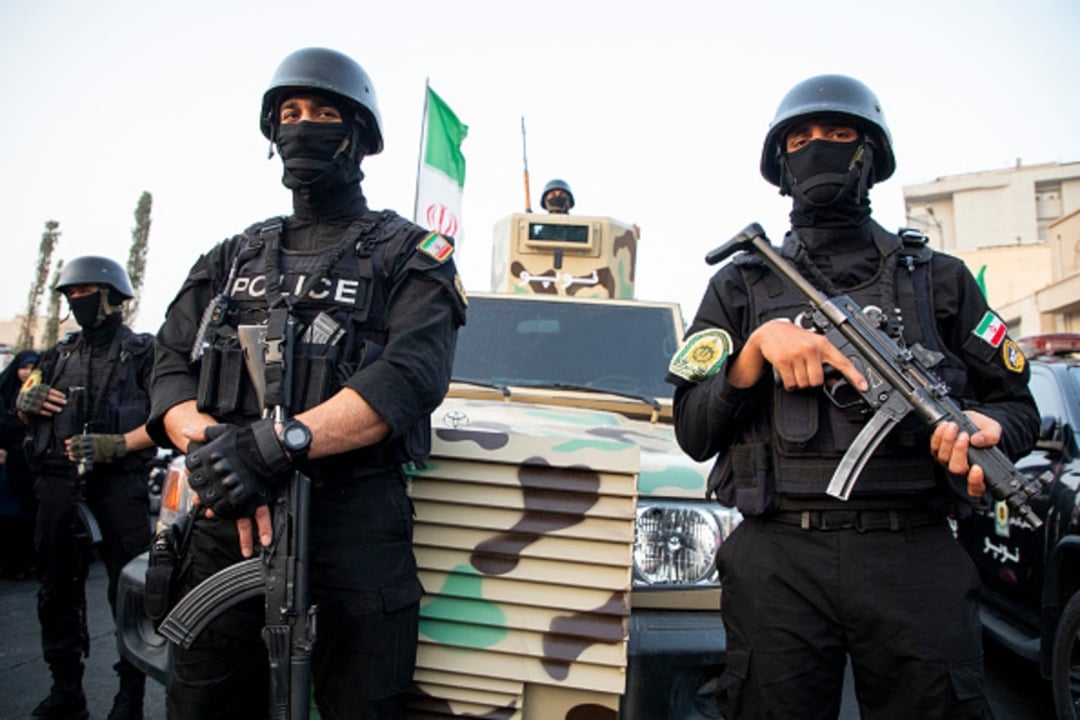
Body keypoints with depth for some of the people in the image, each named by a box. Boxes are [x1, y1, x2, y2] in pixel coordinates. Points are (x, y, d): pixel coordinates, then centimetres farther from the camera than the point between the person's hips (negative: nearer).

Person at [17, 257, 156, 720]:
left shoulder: (142, 351, 2)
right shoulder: (59, 354, 18)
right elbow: (33, 420, 25)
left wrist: (116, 445, -21)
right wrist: (26, 405, 2)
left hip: (119, 486, -6)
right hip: (58, 485, 6)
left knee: (129, 591, -3)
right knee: (58, 590, 11)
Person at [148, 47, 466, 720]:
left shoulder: (410, 254, 4)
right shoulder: (233, 256, 19)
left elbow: (410, 378, -13)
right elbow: (172, 370, 8)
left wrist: (278, 444, -25)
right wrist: (211, 444, -15)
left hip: (355, 527, -4)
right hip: (226, 522, 4)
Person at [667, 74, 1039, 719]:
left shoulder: (940, 278, 13)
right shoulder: (741, 285, 10)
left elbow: (1018, 404, 15)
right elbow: (694, 434, 4)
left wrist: (988, 428, -9)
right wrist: (756, 347, -11)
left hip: (915, 558, 1)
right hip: (777, 562, 0)